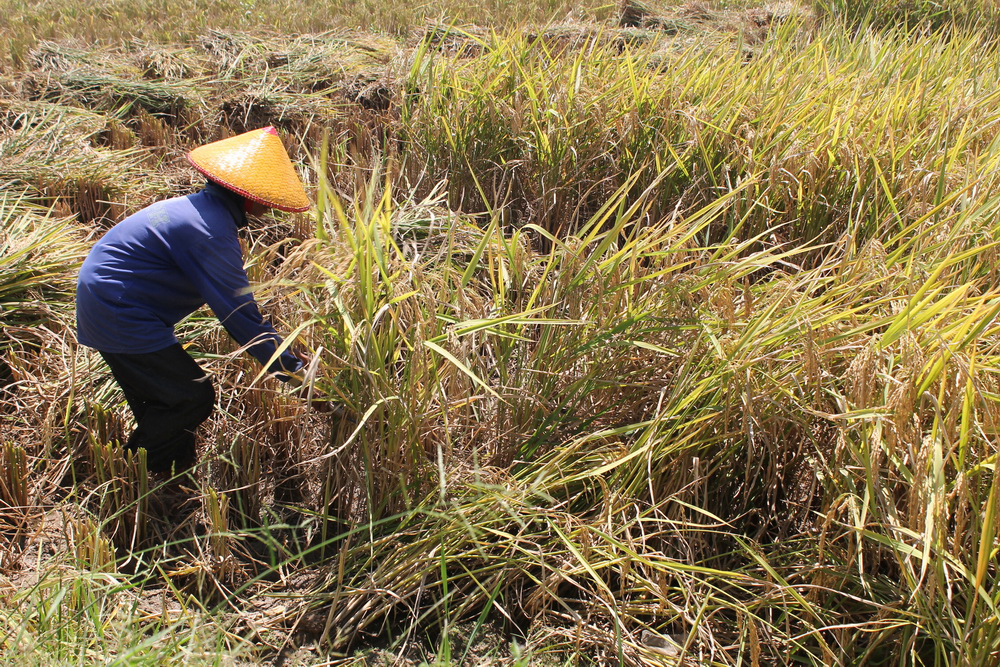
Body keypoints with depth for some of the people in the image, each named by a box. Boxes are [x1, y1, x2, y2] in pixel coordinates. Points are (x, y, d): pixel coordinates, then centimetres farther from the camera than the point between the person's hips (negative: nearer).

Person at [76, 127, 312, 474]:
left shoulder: (202, 208, 8)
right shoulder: (210, 232, -24)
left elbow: (233, 298, 16)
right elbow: (238, 311, -23)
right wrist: (290, 369, -18)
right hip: (120, 314, -11)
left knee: (159, 400, 20)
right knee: (193, 397, -4)